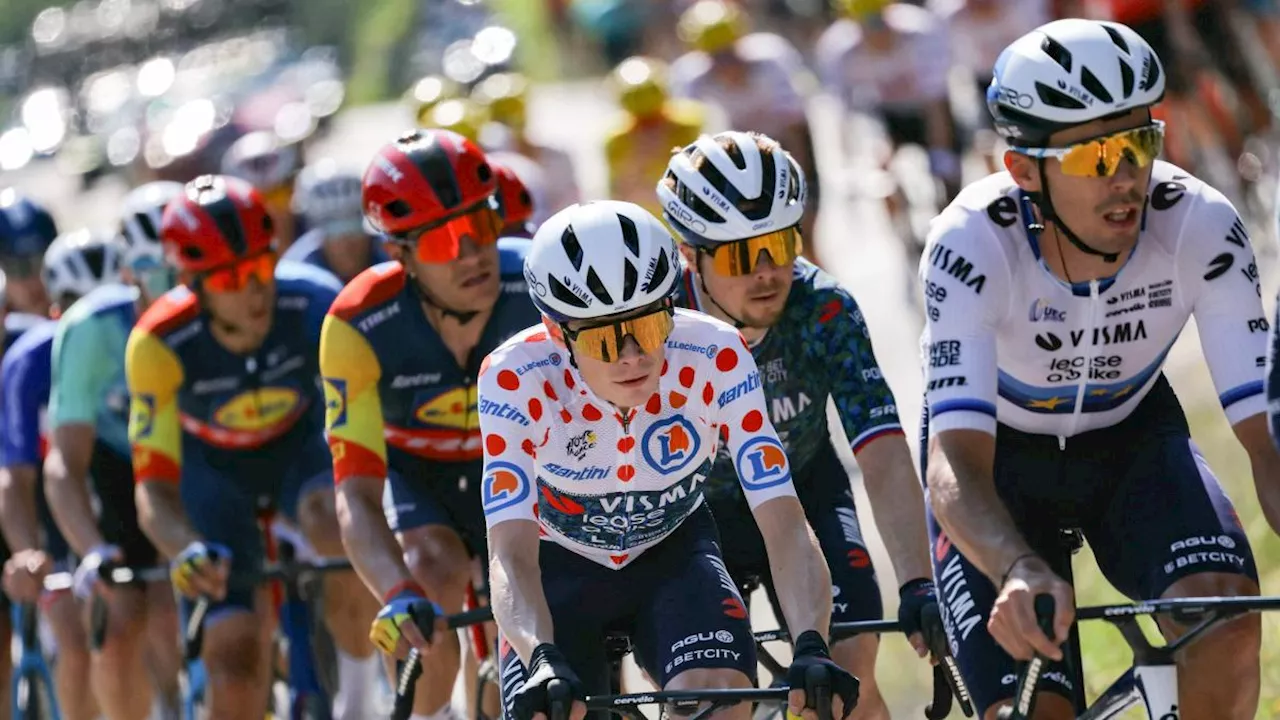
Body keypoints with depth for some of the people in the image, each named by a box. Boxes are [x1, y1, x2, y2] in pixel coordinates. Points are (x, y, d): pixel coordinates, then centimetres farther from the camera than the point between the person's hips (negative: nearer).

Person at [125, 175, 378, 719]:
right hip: (214, 466, 0)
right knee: (234, 660, -11)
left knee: (338, 526, -35)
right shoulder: (158, 343, -32)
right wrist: (188, 553, -52)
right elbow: (154, 490, -31)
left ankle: (356, 644, -8)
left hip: (300, 445, 0)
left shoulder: (315, 305, -32)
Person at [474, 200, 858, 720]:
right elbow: (510, 554, -37)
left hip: (673, 553, 0)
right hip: (560, 565, 0)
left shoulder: (716, 359, -28)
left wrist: (811, 650, -49)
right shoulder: (516, 379, -30)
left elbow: (785, 526, -32)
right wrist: (543, 662, -56)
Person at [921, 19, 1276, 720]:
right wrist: (1021, 573, -62)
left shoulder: (1199, 226, -28)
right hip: (1000, 454, -2)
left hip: (1130, 439, 2)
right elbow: (955, 465, -42)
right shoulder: (974, 244, -34)